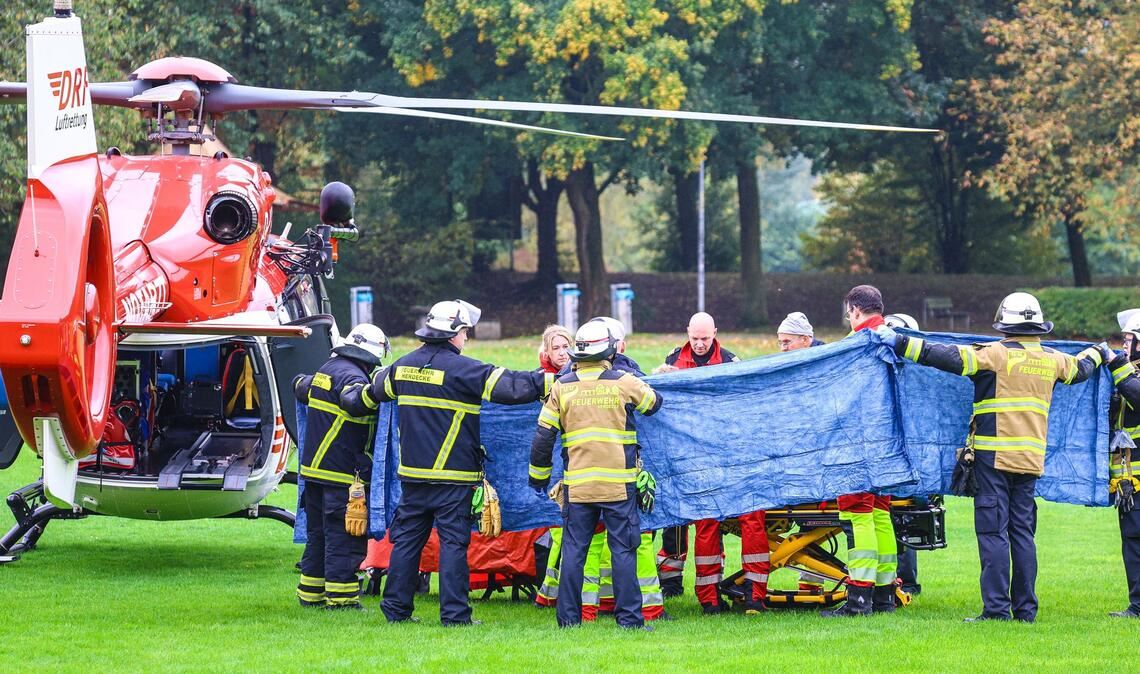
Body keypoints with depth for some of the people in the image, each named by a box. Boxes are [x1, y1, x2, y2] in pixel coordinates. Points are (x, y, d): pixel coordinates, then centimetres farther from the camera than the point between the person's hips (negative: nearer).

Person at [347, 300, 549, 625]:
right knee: (453, 541, -3)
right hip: (453, 475, -6)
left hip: (413, 472, 6)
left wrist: (355, 396, 51)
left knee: (407, 538, 12)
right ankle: (454, 613, -4)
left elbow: (374, 391, 29)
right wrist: (549, 381, -8)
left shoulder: (404, 366, 9)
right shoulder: (461, 369, -13)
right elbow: (508, 386, -16)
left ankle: (396, 607, 14)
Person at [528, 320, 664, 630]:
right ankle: (628, 616, -1)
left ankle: (568, 616, 7)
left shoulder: (562, 387, 2)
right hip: (618, 483, -2)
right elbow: (654, 403, 18)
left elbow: (543, 436, 4)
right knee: (623, 550, 2)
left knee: (573, 550, 7)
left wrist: (539, 475, 16)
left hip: (577, 485, 2)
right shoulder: (624, 383, -2)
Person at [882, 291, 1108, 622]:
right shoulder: (1052, 360, 10)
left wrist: (901, 343, -15)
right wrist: (1099, 354, 55)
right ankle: (1025, 608, 11)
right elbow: (1080, 369, 31)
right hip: (1031, 458, 6)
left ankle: (997, 608, -10)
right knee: (1022, 531, 11)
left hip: (994, 455, -6)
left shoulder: (996, 354, -9)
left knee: (993, 532, -5)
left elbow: (952, 358, -18)